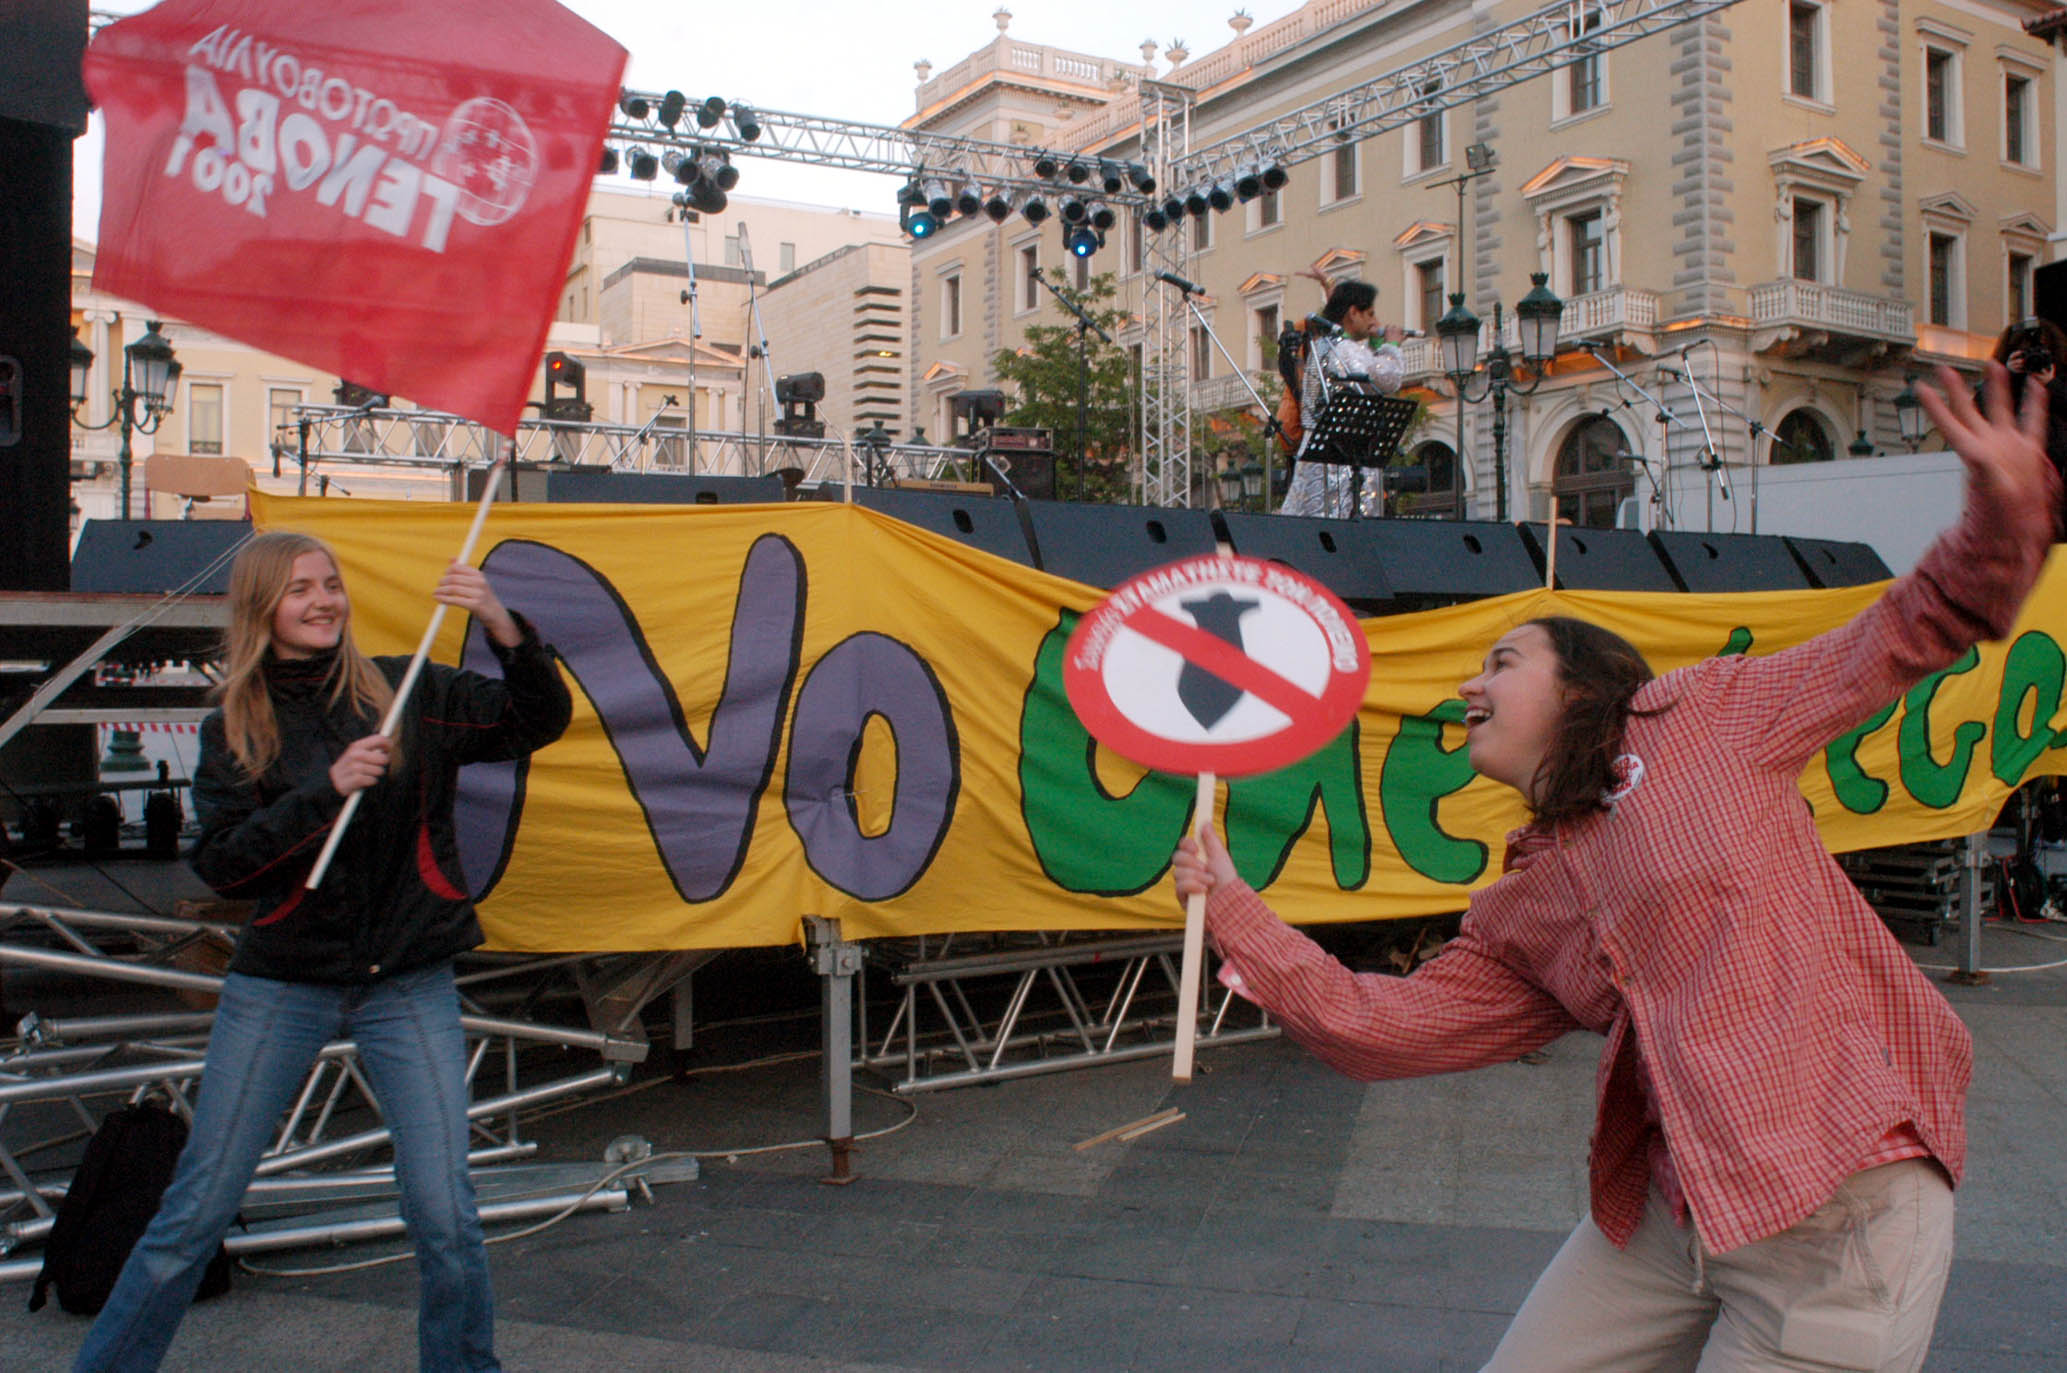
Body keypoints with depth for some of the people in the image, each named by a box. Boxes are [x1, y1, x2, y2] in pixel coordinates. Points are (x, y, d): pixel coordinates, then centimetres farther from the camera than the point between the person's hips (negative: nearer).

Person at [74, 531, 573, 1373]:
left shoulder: (407, 694, 1)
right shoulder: (234, 728, 3)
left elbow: (539, 721, -8)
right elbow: (221, 864, -7)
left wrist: (501, 624, -23)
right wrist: (326, 790, -19)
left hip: (409, 987, 0)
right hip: (280, 987, 1)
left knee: (444, 1214, -3)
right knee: (196, 1210, 7)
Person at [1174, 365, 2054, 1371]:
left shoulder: (1703, 718, 2)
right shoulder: (1518, 919, 13)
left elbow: (1920, 628, 3)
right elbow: (1375, 1025, 9)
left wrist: (2007, 510, -15)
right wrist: (1232, 911, 5)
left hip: (1841, 1202, -6)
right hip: (1670, 1210, 6)